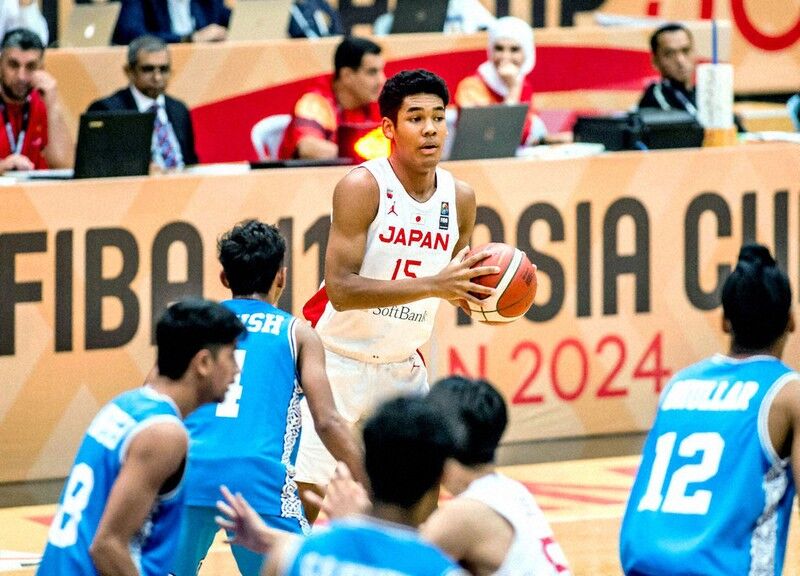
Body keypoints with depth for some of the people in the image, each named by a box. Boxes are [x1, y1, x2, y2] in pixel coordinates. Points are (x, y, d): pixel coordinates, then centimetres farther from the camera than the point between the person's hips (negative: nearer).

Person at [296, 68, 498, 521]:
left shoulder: (460, 197, -2)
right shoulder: (362, 186, -19)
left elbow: (459, 288, 14)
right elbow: (341, 290, -27)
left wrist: (485, 291, -10)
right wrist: (432, 285, -34)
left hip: (403, 365, 6)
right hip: (338, 359, -6)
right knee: (305, 496, -11)